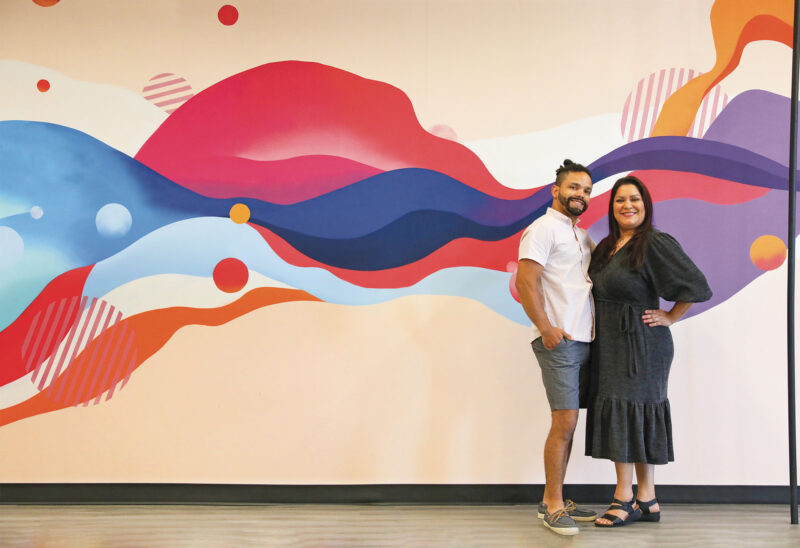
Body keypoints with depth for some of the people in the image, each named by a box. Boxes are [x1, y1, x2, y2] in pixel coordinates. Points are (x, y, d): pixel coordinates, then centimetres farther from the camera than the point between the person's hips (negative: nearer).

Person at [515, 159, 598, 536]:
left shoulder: (582, 236, 21)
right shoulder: (544, 228, -5)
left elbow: (601, 271, 29)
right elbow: (525, 281, -14)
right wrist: (546, 328, -18)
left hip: (583, 341, 8)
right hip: (559, 342, -8)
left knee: (567, 423, 10)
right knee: (565, 421, -9)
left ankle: (553, 501, 18)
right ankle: (553, 506, 1)